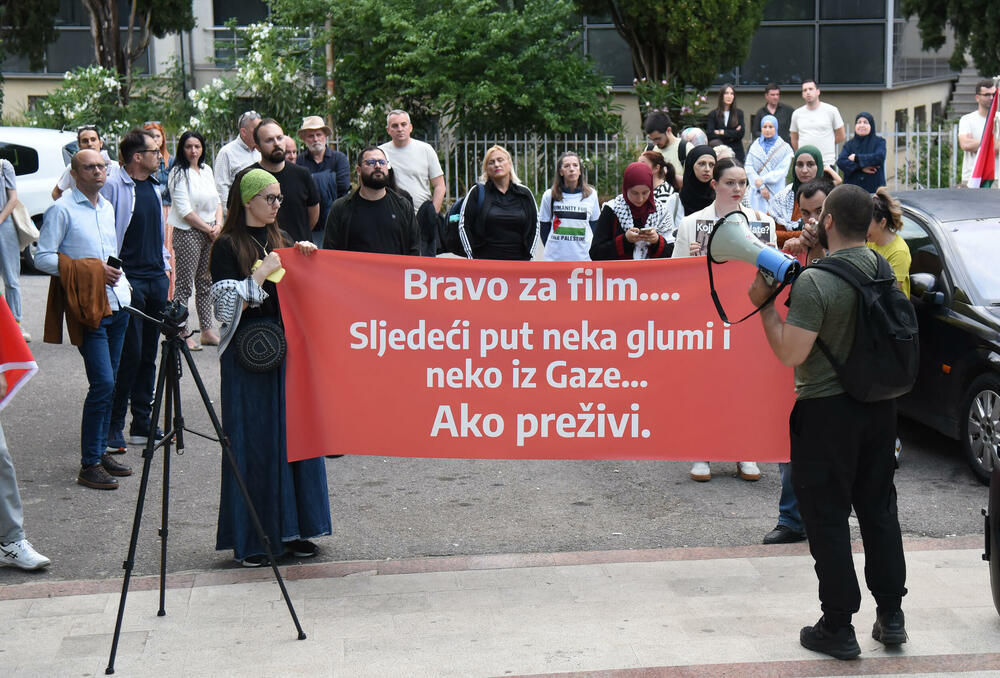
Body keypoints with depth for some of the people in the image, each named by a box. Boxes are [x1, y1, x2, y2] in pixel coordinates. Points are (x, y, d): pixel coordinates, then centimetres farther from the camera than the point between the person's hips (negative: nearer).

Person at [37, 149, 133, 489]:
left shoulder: (107, 207, 17)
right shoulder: (61, 210, -6)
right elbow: (42, 258, -12)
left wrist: (116, 274, 13)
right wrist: (93, 271, -16)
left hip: (116, 303, 7)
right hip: (88, 307, -7)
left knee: (108, 383, 9)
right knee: (103, 382, -13)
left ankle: (101, 451, 18)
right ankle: (89, 465, -7)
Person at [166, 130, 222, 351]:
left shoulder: (207, 170, 14)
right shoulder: (179, 173, -7)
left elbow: (216, 200, 17)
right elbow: (185, 211, -13)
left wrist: (218, 225, 0)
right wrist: (208, 229, -9)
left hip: (210, 233, 7)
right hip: (188, 232, -7)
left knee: (206, 283, 10)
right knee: (185, 284, -5)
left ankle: (207, 331, 16)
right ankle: (181, 333, -2)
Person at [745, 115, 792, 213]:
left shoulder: (784, 148, 5)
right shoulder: (755, 146, 12)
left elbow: (782, 171, -4)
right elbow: (749, 168, 2)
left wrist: (763, 179, -12)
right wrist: (761, 187, -9)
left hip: (776, 192, -2)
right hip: (757, 191, 2)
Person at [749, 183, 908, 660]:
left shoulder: (814, 283, -21)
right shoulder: (882, 269, 2)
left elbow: (790, 353, -22)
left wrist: (764, 305, -9)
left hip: (827, 411, -7)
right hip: (879, 404, 7)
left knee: (827, 518, 3)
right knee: (878, 509, 17)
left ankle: (838, 628, 9)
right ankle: (891, 616, 24)